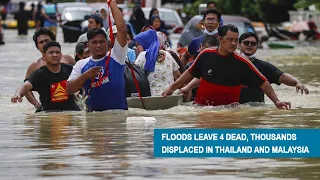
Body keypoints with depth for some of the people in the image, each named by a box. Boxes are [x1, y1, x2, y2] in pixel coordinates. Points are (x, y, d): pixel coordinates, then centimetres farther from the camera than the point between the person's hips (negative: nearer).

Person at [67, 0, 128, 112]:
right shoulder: (81, 65, 12)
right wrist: (86, 75, -8)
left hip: (119, 111, -2)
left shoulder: (115, 57, 6)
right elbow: (69, 89, 6)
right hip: (93, 113, 2)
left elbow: (122, 30, -4)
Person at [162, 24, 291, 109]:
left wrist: (276, 101, -7)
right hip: (201, 105, 0)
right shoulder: (206, 55, 0)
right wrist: (171, 88, 14)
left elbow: (262, 83, 0)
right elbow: (190, 73, 15)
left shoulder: (242, 63, -5)